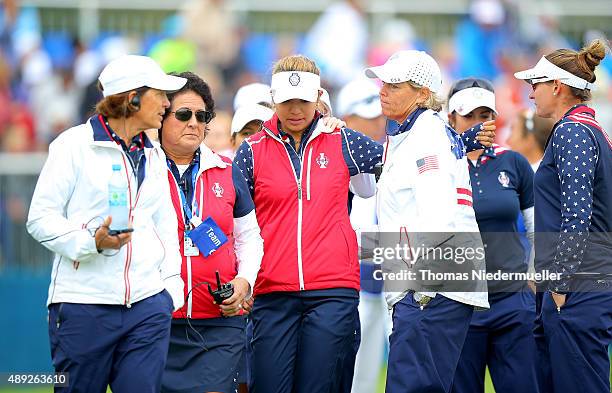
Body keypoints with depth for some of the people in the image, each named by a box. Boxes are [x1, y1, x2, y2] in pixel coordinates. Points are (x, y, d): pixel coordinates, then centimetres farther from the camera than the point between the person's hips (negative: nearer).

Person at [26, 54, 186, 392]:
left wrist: (170, 288, 11)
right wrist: (92, 242, -19)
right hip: (83, 304, -5)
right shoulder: (75, 144, -1)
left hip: (148, 305, 5)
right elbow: (41, 218, -5)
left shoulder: (153, 157, 18)